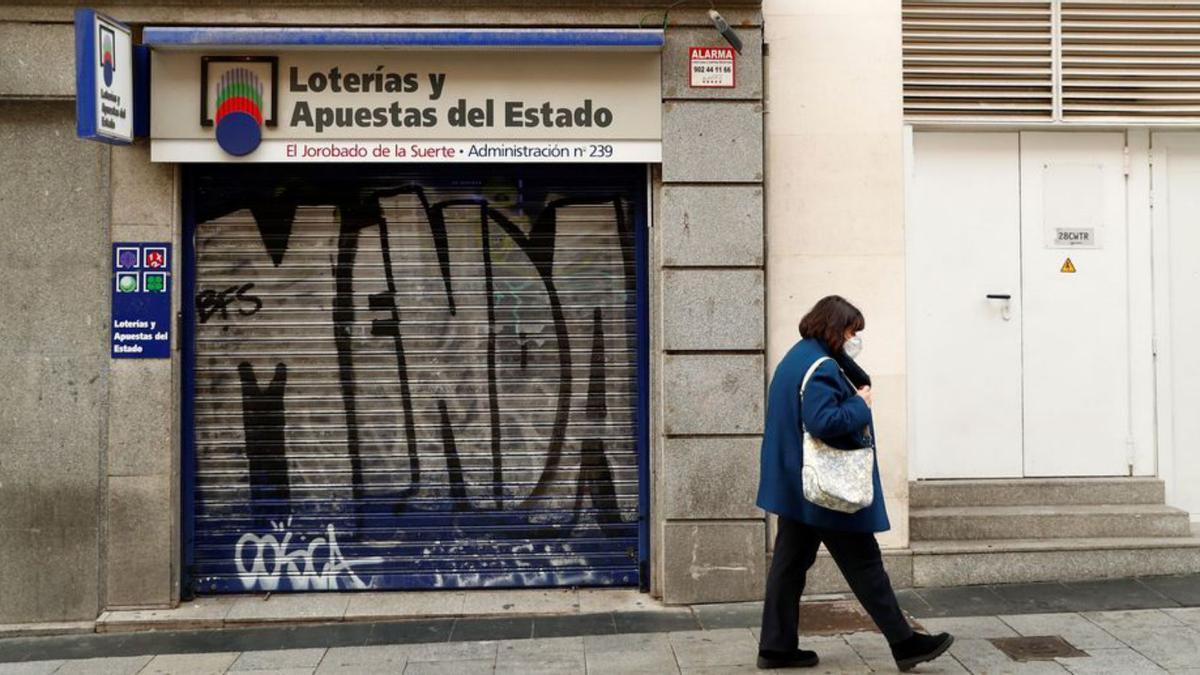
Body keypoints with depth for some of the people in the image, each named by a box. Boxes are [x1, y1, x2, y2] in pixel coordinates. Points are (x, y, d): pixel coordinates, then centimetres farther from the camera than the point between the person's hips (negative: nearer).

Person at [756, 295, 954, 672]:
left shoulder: (797, 357, 13)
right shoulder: (821, 366, -19)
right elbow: (823, 421, -29)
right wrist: (860, 405, -14)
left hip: (796, 486, 10)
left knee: (791, 563, 11)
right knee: (864, 566, 1)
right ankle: (905, 644, 13)